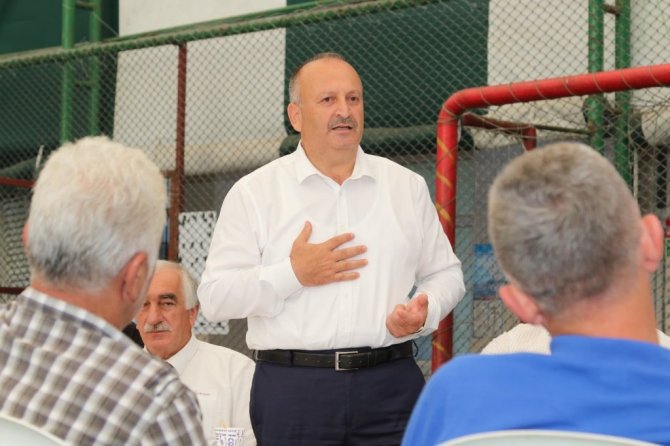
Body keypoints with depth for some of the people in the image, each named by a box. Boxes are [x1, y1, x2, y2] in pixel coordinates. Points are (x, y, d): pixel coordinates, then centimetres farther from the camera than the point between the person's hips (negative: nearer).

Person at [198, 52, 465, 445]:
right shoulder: (254, 193, 4)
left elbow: (445, 273, 17)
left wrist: (425, 312, -4)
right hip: (292, 391, -2)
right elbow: (215, 297, -2)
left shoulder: (407, 187, 13)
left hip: (391, 385, 2)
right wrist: (293, 275, -12)